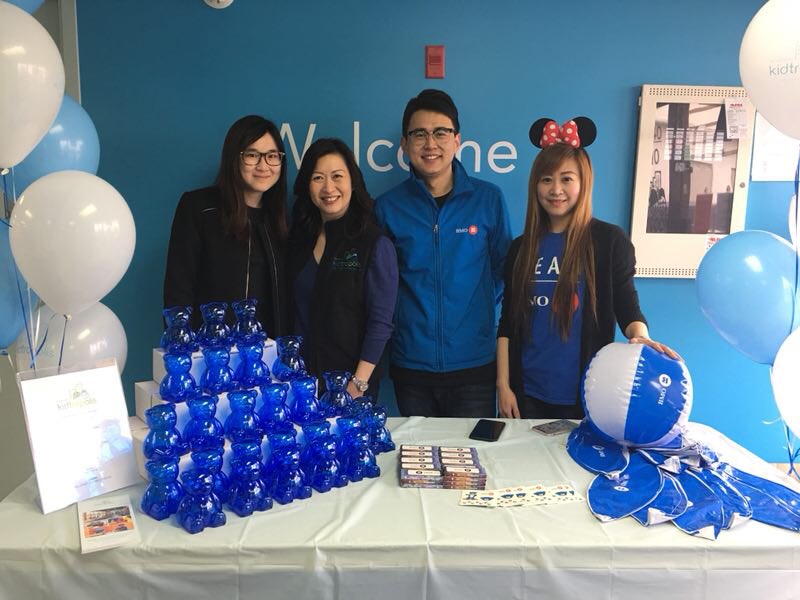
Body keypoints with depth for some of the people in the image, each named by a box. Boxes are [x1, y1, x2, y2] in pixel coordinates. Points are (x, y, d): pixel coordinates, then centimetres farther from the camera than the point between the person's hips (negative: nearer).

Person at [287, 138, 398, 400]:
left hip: (350, 382, -4)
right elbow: (296, 314, 9)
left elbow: (380, 322, -13)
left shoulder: (376, 244, -10)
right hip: (301, 378, 4)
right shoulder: (299, 240, 5)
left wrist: (358, 384, -18)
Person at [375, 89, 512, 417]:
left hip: (475, 365, 0)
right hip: (411, 364, 1)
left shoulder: (488, 199, -1)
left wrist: (480, 307, 0)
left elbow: (503, 269, 8)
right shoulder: (387, 206, 0)